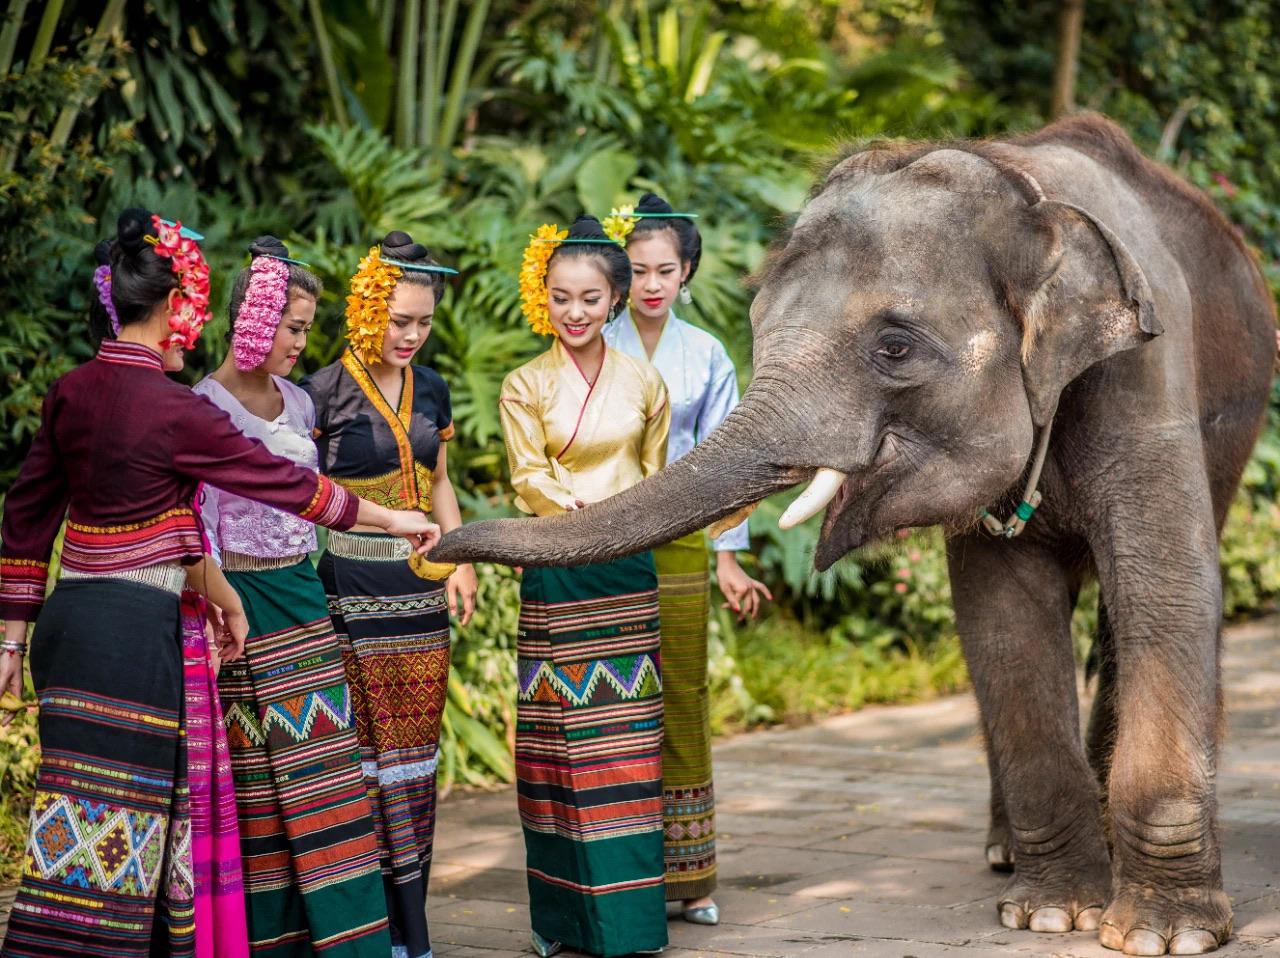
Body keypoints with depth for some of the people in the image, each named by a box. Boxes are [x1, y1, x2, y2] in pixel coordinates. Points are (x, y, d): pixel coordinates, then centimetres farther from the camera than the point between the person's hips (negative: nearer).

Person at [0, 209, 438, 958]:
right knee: (107, 816, -3)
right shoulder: (175, 411, -14)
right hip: (135, 631, -8)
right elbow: (285, 483, -6)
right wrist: (392, 521, 6)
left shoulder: (71, 393, 7)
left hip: (69, 617, 8)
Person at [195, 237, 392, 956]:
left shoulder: (298, 402, 11)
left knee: (324, 764, 4)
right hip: (244, 599, -6)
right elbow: (197, 520, -11)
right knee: (257, 774, -2)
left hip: (303, 592, 7)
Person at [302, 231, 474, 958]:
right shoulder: (325, 393, -7)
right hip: (354, 591, -6)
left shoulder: (431, 390, 11)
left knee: (417, 750, 7)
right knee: (365, 751, -5)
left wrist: (460, 561, 6)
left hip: (421, 591, 6)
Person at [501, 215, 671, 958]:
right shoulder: (526, 386, 2)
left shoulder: (643, 382, 8)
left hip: (627, 576, 2)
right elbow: (531, 480, -5)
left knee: (628, 739, 2)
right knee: (562, 737, -2)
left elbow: (654, 478, 12)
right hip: (556, 578, -2)